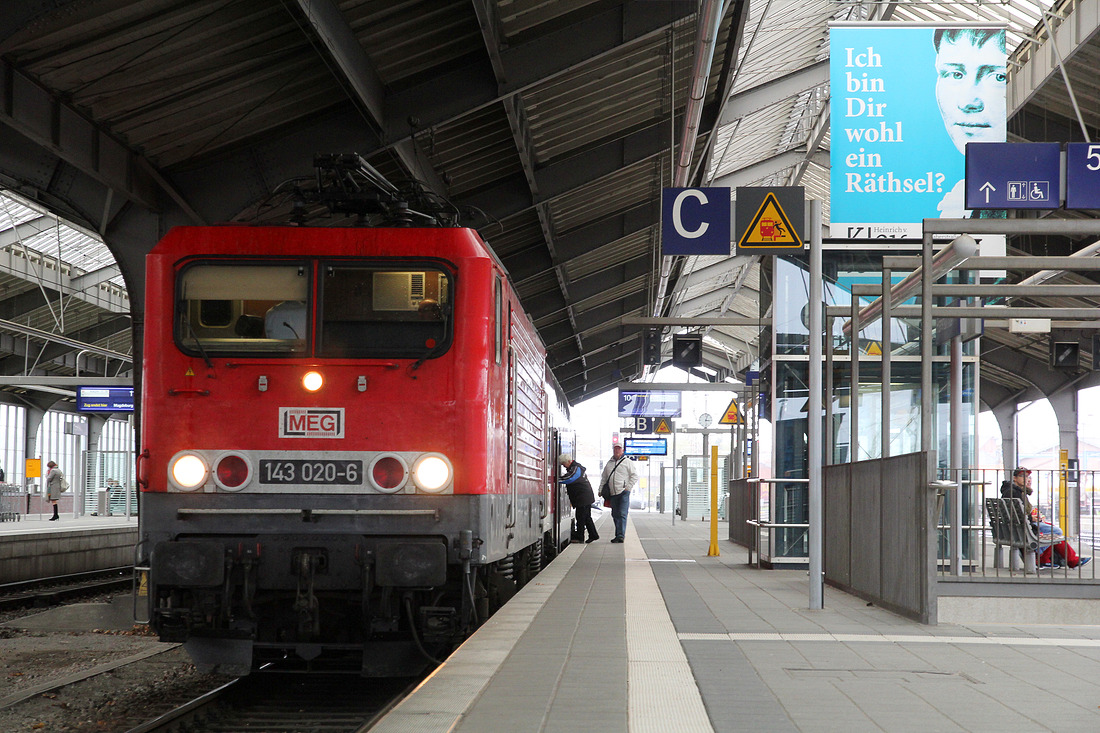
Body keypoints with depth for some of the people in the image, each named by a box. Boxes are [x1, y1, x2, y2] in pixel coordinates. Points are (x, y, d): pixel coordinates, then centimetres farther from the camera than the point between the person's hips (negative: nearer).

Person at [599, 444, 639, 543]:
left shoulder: (627, 462, 2)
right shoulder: (609, 463, 17)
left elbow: (635, 476, -1)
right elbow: (604, 478, 24)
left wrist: (628, 487, -9)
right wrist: (601, 489, 12)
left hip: (624, 493, -5)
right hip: (613, 494, 5)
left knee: (622, 514, -13)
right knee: (615, 515, 7)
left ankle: (621, 535, -19)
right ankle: (618, 535, 15)